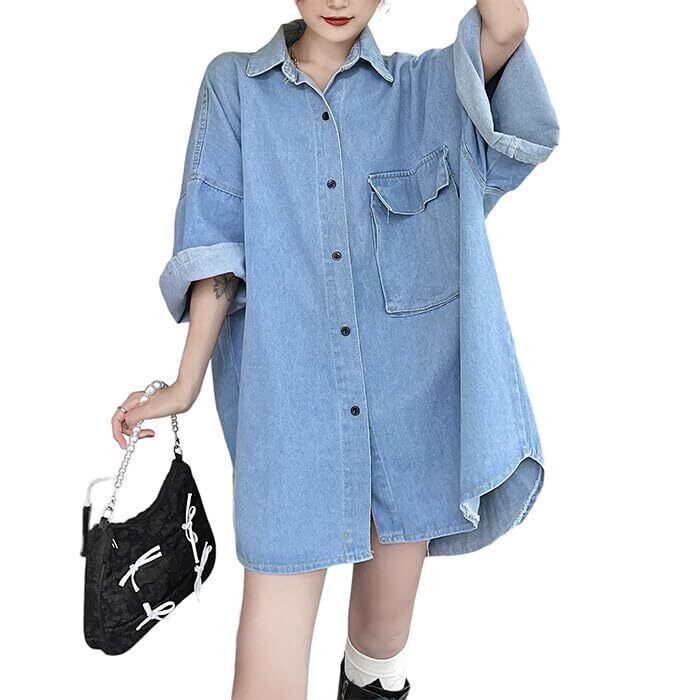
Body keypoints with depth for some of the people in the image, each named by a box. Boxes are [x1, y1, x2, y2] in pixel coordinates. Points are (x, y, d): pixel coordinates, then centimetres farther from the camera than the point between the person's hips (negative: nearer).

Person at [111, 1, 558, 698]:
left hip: (411, 403, 2)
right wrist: (187, 383, -2)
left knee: (385, 638, 17)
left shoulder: (428, 87, 9)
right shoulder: (233, 86, 8)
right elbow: (218, 244, 3)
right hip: (286, 402, -1)